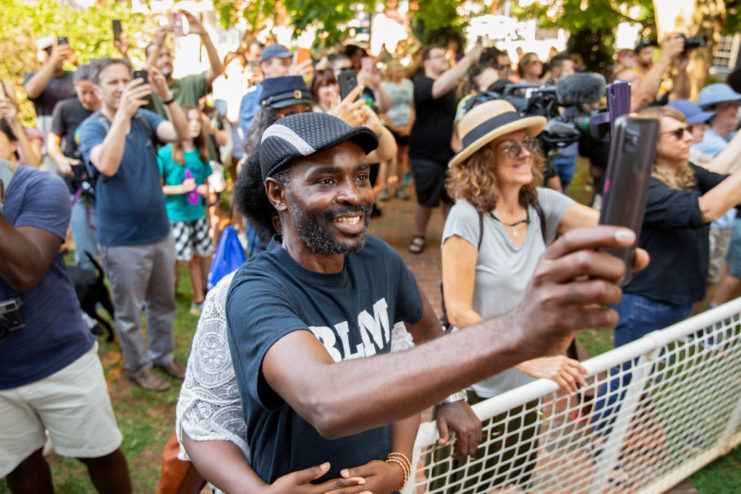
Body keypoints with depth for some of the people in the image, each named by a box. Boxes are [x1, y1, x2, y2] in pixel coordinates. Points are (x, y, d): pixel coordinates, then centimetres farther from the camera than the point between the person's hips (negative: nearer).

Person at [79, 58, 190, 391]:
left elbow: (181, 134, -15)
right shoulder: (92, 127, -10)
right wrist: (123, 113, -36)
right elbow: (107, 165, -31)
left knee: (163, 303, 19)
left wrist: (166, 96, -30)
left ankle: (163, 355, 38)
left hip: (159, 232, 5)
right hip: (122, 240, -4)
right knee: (129, 311, 10)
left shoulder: (144, 119, 2)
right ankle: (138, 367, 29)